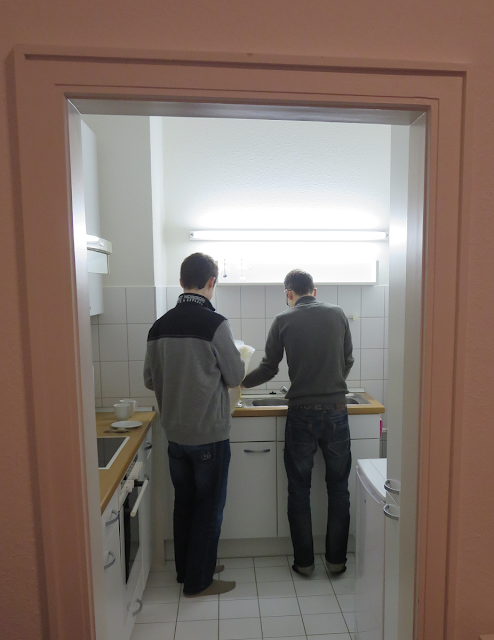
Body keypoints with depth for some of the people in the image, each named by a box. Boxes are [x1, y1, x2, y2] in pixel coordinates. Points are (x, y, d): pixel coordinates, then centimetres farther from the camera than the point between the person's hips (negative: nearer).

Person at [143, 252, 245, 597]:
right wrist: (239, 362, 9)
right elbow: (235, 377, -12)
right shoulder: (215, 323, -19)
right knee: (209, 509, 12)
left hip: (175, 433, 6)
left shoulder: (160, 326, -1)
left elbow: (151, 380, 6)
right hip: (210, 434, -6)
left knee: (184, 503, 22)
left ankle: (187, 569, 39)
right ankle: (199, 581, 27)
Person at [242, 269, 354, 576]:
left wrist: (241, 382, 17)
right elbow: (348, 361, 11)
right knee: (338, 488, 16)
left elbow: (269, 369, 0)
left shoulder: (284, 321, -4)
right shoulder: (338, 314, 3)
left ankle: (304, 561, 25)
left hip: (302, 414, -2)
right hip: (336, 411, 2)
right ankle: (336, 559, 27)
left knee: (299, 491, 13)